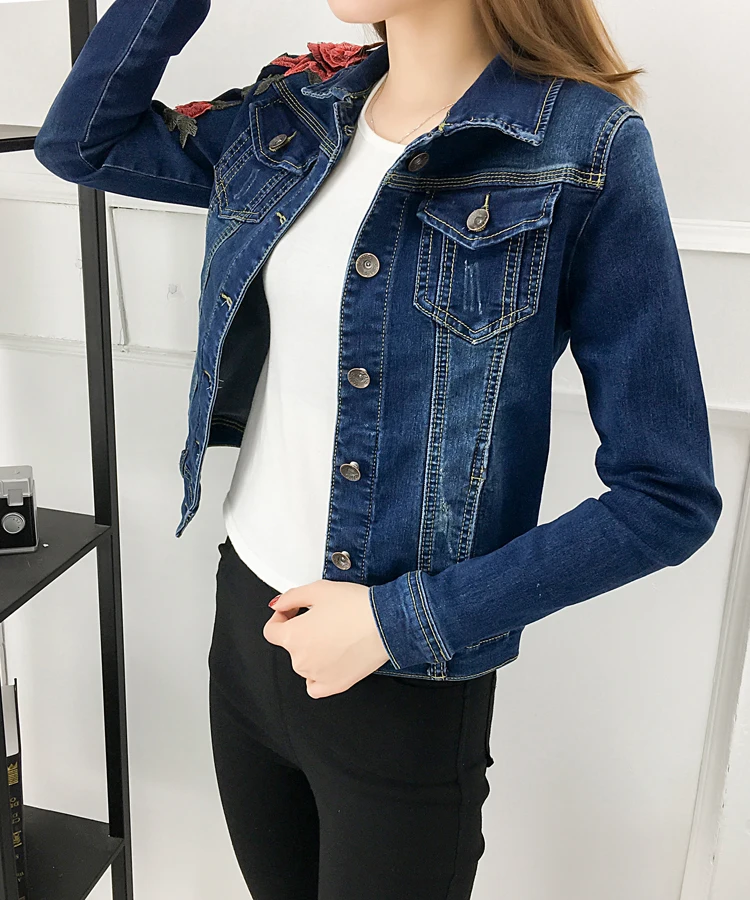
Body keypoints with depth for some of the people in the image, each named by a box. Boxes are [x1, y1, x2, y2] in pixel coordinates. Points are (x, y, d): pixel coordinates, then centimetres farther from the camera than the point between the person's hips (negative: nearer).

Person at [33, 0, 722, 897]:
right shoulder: (298, 114, 1)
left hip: (405, 684, -5)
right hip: (244, 618, 5)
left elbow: (669, 496, -15)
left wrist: (399, 621, -18)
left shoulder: (584, 147, -16)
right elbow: (79, 142, 11)